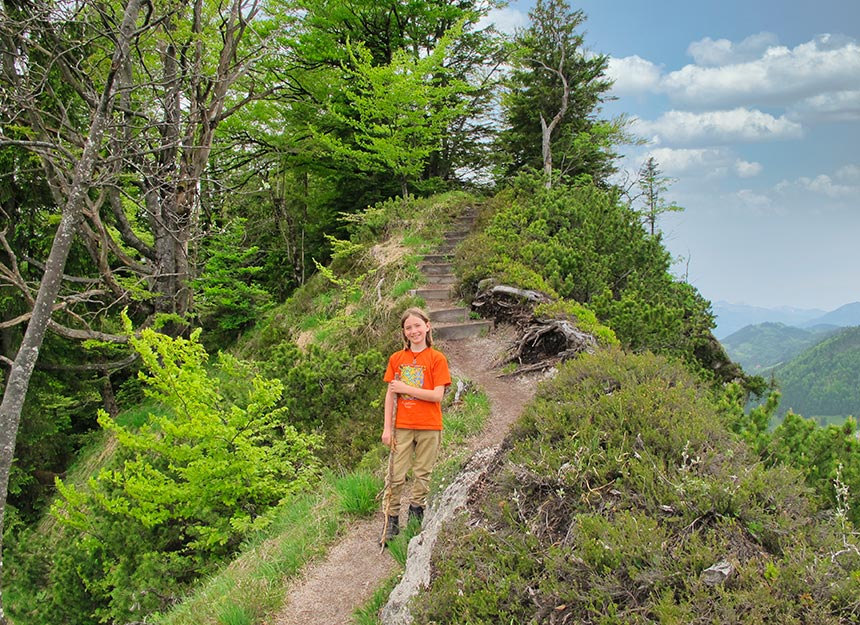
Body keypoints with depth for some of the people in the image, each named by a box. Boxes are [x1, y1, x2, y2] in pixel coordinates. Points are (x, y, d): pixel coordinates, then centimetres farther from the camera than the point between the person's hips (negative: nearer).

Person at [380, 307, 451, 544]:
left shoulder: (437, 358, -3)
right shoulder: (396, 358, 5)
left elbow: (437, 395, -12)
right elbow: (390, 395, 5)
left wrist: (406, 388, -13)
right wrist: (387, 427, 1)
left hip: (429, 426, -2)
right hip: (402, 426, 2)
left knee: (423, 474, 9)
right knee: (396, 476, 1)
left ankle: (416, 511, 25)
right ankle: (391, 520, 10)